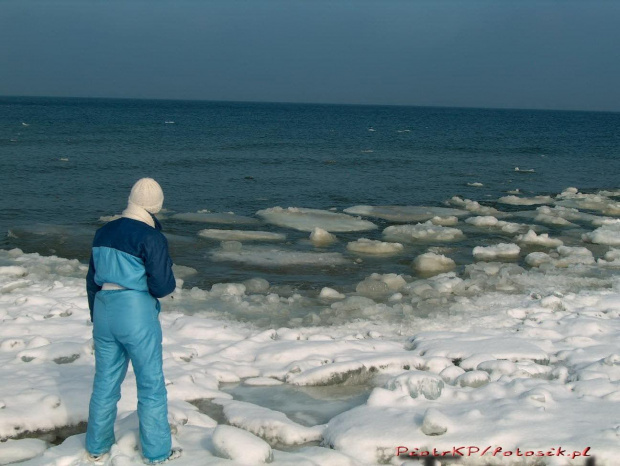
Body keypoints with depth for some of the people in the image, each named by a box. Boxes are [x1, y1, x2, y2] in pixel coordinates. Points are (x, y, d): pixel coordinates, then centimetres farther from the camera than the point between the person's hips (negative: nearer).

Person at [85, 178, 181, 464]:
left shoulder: (104, 233, 6)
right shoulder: (152, 238, -14)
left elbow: (92, 281, 13)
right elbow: (161, 286, -17)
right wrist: (169, 281, 7)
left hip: (104, 312, 6)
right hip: (137, 315, -6)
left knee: (105, 381, 17)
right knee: (151, 384, 7)